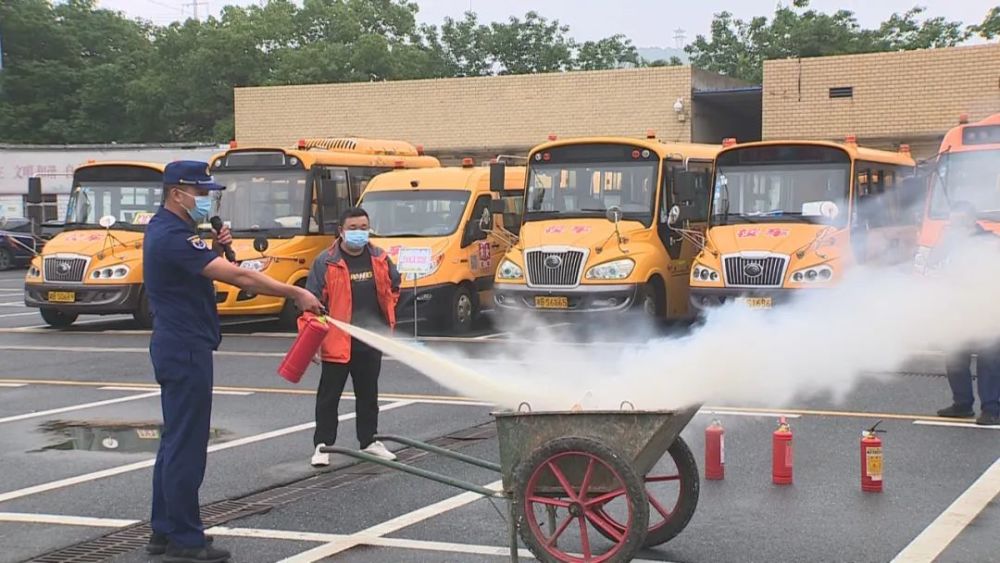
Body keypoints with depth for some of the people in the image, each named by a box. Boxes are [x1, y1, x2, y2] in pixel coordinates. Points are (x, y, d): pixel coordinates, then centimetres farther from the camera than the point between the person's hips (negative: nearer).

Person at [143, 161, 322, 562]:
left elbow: (198, 268, 21)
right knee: (186, 445, -5)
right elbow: (237, 277, -25)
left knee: (175, 442, 15)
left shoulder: (163, 229, 12)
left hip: (177, 347, 11)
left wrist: (214, 247, 2)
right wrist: (295, 294, -23)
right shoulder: (173, 237, -20)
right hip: (186, 350, -11)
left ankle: (164, 531, 23)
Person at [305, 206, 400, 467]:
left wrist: (388, 319, 15)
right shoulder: (326, 262, -9)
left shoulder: (380, 259, 6)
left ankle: (369, 441, 27)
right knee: (329, 395, 0)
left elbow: (393, 288, 22)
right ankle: (322, 445, 7)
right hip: (337, 341, -5)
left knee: (368, 394, 15)